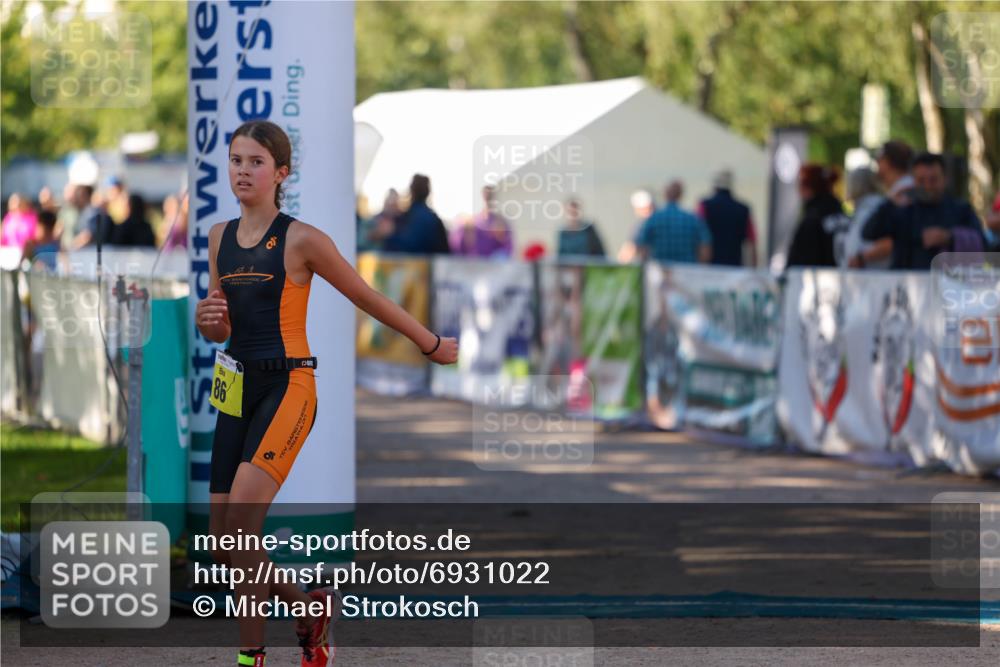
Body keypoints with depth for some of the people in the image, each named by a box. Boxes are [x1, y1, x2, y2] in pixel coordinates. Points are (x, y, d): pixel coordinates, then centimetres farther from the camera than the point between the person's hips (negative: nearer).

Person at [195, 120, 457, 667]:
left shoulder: (301, 240, -8)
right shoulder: (220, 237, 9)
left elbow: (368, 299, 3)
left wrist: (431, 345, 12)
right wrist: (206, 321, -6)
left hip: (288, 387, -6)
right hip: (238, 389, 6)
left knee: (241, 522, -22)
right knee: (222, 543, 4)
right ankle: (308, 609, 29)